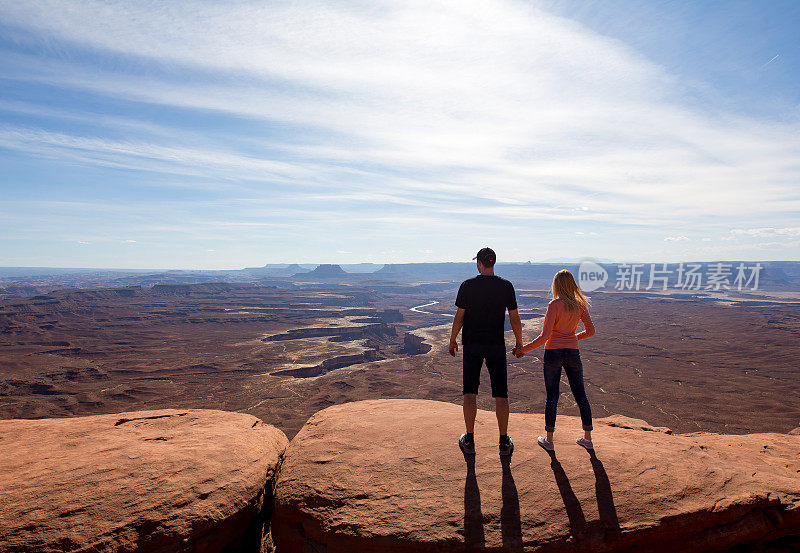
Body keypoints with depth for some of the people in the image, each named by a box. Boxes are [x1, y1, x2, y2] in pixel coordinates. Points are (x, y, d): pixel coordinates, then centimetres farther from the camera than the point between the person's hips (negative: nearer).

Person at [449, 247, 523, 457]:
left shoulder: (468, 285, -5)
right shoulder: (506, 286, -2)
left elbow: (459, 316, -4)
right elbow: (515, 318, -1)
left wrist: (452, 340, 8)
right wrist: (519, 343, 12)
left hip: (472, 345, -1)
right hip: (496, 345, 1)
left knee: (470, 392, 6)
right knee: (500, 394, 8)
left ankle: (469, 440, 11)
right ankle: (504, 442, 14)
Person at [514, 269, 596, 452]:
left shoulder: (555, 305, -13)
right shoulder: (580, 305, 2)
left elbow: (545, 336, -17)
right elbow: (591, 331, 7)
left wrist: (524, 349, -11)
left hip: (553, 352, -4)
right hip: (573, 353, 4)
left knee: (552, 396, 5)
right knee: (580, 395, 14)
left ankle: (549, 440, 14)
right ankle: (587, 438, 24)